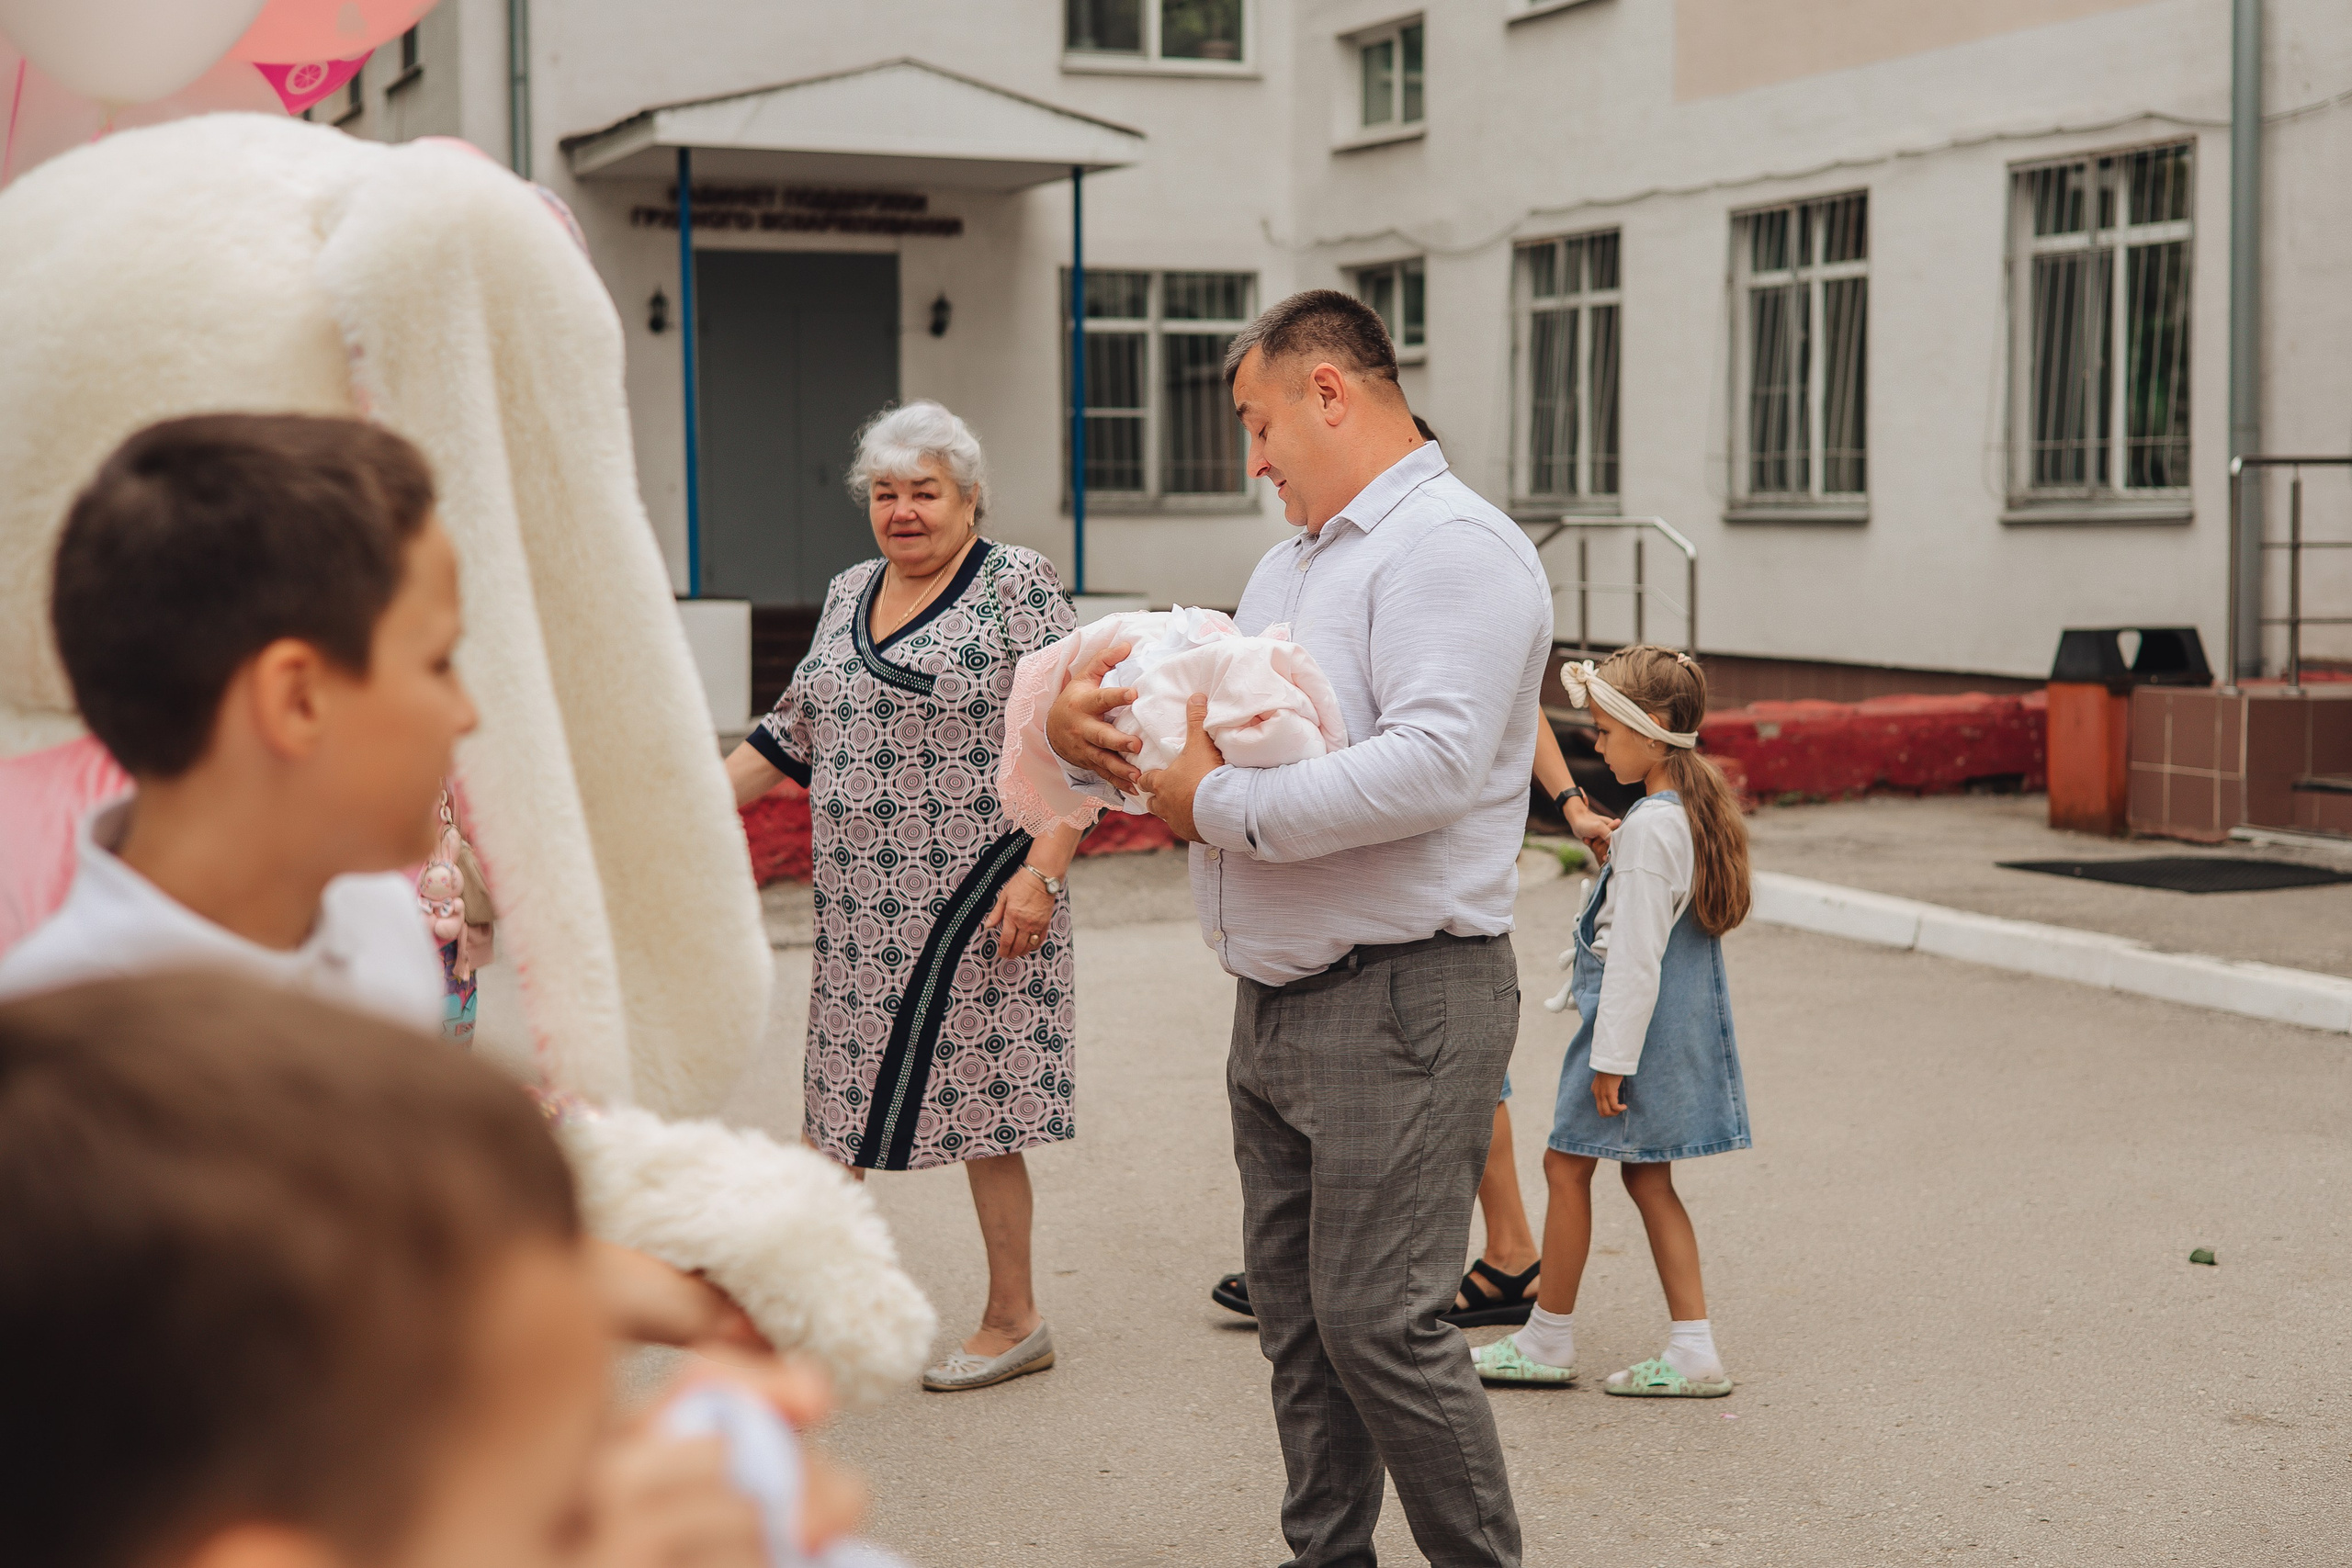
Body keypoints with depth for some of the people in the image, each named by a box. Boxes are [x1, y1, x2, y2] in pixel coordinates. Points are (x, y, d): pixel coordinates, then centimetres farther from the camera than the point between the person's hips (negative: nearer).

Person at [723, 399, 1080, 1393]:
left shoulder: (1017, 584, -5)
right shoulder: (848, 594, 15)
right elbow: (793, 733, 23)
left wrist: (1041, 872, -18)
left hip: (974, 895, -6)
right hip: (862, 903, 6)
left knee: (975, 1097, -1)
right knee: (842, 1094, 8)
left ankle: (1014, 1321, 11)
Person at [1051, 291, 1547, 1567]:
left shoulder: (1452, 546, -13)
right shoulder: (1296, 560, 20)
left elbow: (1434, 762, -26)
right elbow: (1210, 719, 20)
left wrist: (1219, 808, -20)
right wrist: (1087, 714, -3)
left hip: (1400, 1002, -9)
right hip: (1278, 1004, 10)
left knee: (1379, 1321, -7)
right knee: (1295, 1313, 14)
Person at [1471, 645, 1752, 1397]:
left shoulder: (1649, 827, -20)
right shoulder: (1695, 808, 9)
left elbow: (1636, 954, -22)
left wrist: (1613, 1055, -18)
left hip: (1638, 1018, -9)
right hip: (1686, 1017, 9)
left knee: (1566, 1164, 4)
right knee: (1646, 1177, 13)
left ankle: (1548, 1340, 15)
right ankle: (1692, 1349, 12)